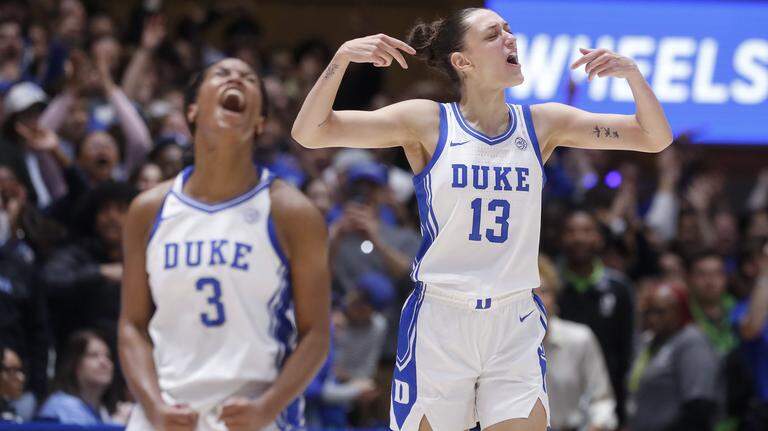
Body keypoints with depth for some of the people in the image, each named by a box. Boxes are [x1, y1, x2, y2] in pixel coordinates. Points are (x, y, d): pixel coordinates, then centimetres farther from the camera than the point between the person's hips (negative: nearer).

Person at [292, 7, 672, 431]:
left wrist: (630, 73, -13)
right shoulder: (428, 123, -4)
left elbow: (655, 138, 4)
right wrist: (343, 56, -23)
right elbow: (309, 133, -9)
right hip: (439, 321, -2)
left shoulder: (541, 124, 4)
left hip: (514, 329, 2)